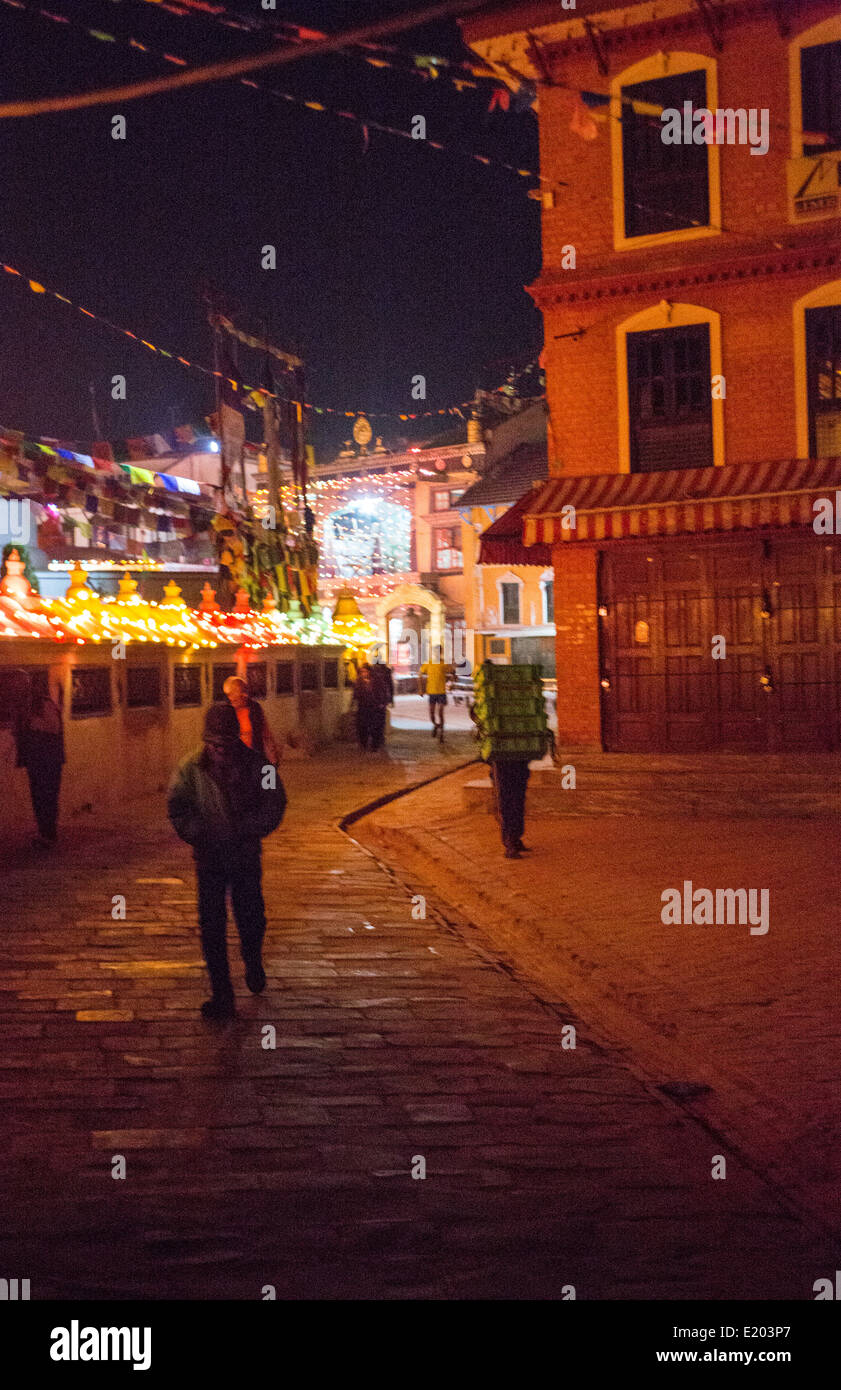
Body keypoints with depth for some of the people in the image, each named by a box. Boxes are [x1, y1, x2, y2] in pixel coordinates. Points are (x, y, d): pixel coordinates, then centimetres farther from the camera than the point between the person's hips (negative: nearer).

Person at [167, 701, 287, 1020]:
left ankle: (253, 966, 42)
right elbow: (177, 807, -2)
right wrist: (201, 835, -15)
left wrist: (248, 831, -12)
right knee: (211, 925, -1)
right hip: (209, 858, 0)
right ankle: (221, 994, 8)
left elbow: (275, 803, 0)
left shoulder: (256, 764, -5)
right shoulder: (191, 767, -5)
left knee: (251, 917, 10)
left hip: (246, 854, 0)